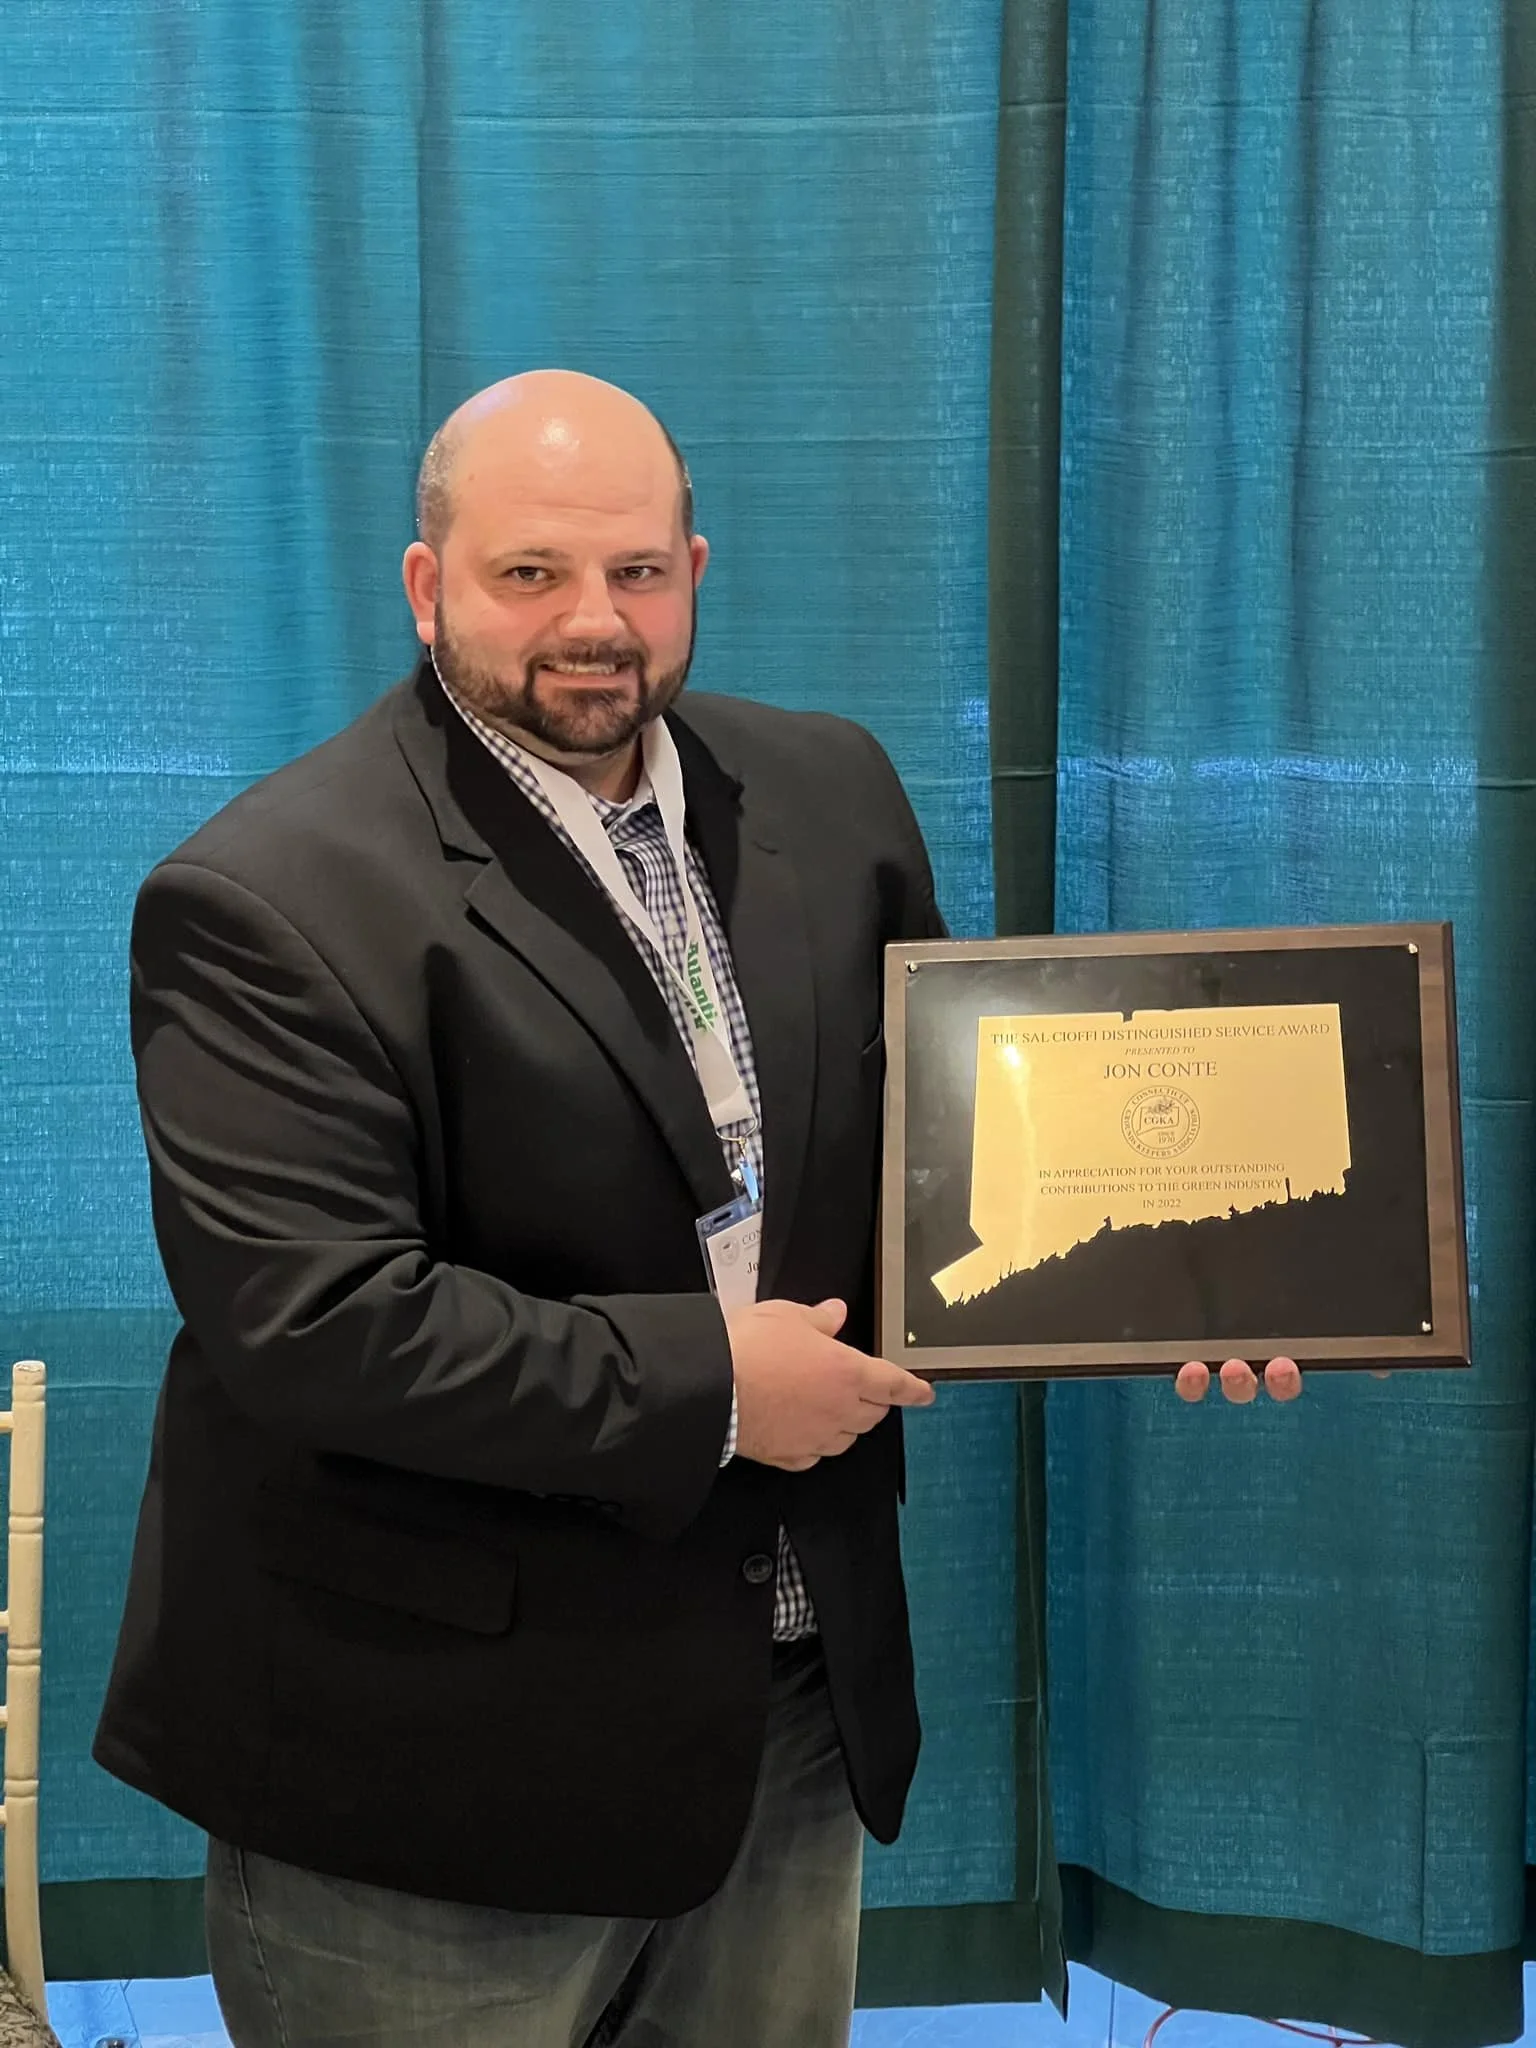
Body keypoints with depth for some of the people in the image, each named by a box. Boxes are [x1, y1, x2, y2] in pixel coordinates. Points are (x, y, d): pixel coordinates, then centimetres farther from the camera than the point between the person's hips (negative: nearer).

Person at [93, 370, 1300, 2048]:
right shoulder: (268, 901, -17)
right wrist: (705, 1387, -21)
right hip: (436, 1765, -6)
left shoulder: (828, 792, 4)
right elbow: (309, 1321, -25)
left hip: (799, 1709, 6)